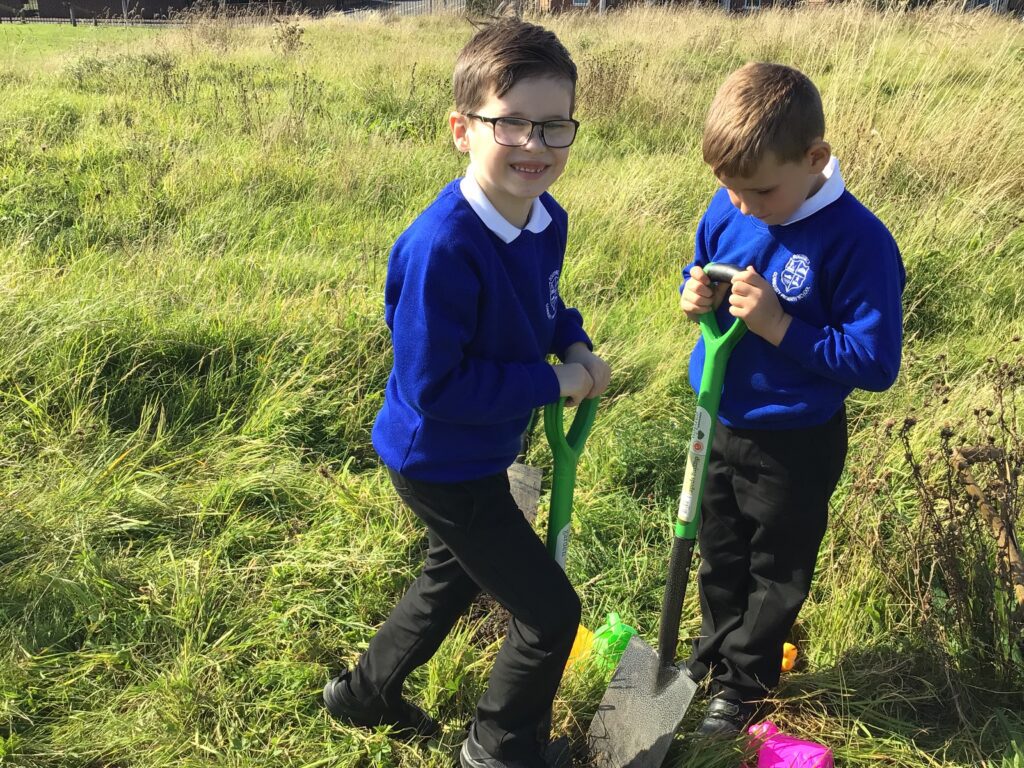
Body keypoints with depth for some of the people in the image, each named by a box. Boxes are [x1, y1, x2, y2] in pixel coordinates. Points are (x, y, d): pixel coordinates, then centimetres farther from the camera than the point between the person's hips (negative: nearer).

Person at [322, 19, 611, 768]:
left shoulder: (547, 219, -7)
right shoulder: (442, 249, -33)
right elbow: (433, 388, -30)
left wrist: (576, 346, -8)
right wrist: (551, 383, -25)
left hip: (480, 451, 9)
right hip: (442, 465, -9)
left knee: (455, 576, 31)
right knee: (550, 612, 2)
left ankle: (368, 691, 54)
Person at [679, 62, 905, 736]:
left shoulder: (858, 241, -26)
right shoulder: (727, 211, -9)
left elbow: (876, 362, -24)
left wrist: (779, 326, -33)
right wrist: (696, 294, -15)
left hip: (794, 445, -5)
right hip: (720, 422, 5)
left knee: (776, 571, 17)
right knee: (720, 554, 25)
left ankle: (743, 681, 38)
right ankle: (717, 648, 48)